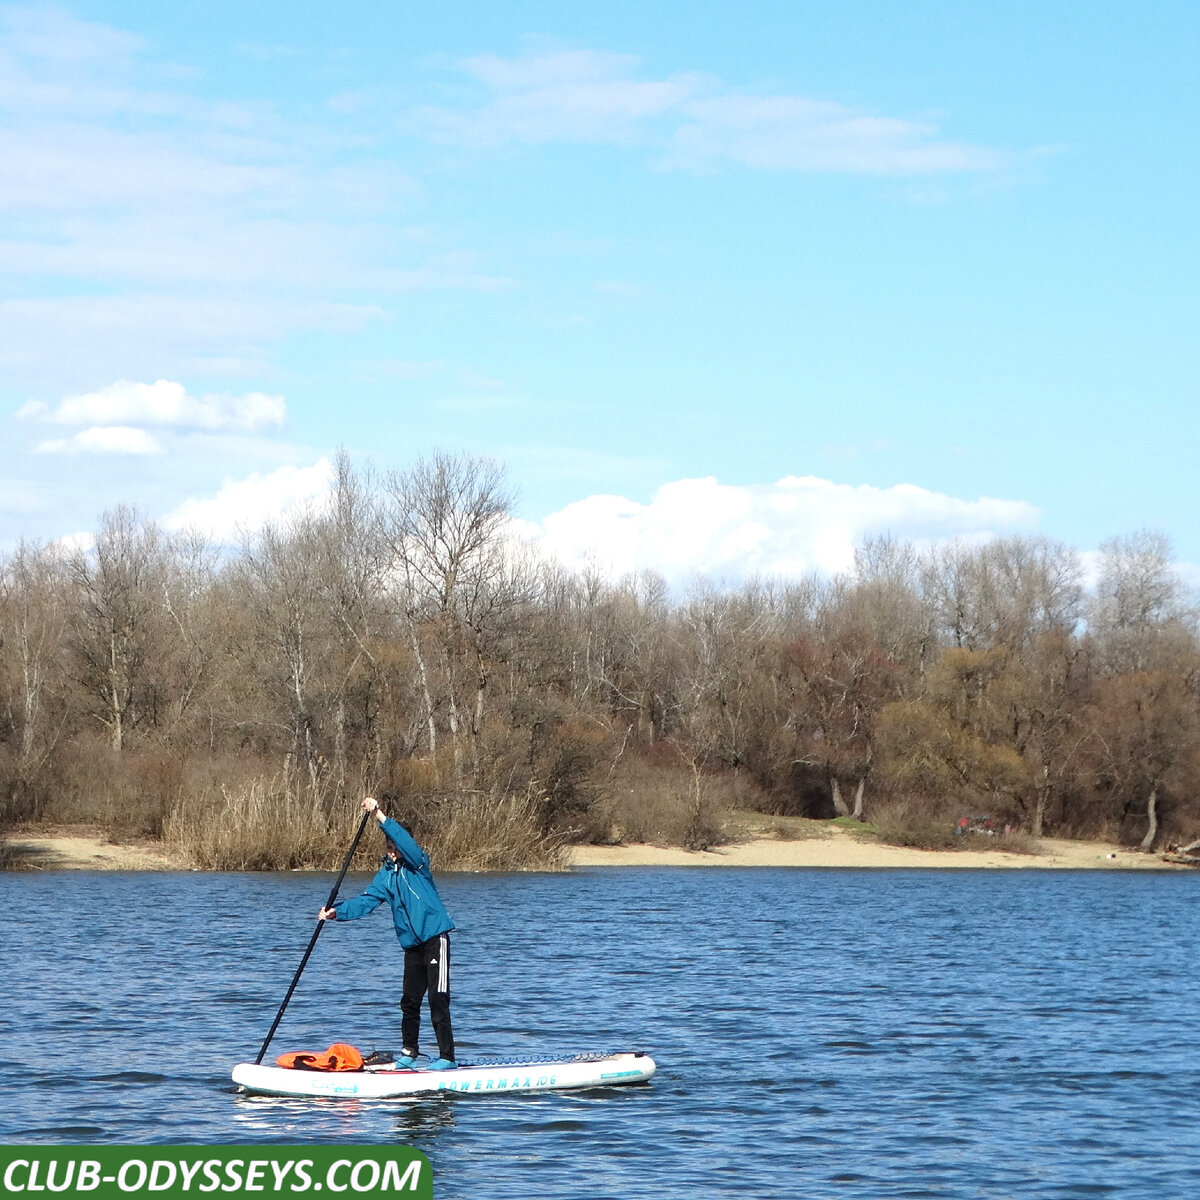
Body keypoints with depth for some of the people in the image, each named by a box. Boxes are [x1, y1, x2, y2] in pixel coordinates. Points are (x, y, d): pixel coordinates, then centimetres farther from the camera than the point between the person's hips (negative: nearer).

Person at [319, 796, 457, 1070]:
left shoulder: (417, 863, -6)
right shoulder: (387, 874, 11)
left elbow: (408, 844, -25)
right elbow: (367, 900, 4)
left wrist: (380, 817, -32)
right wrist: (338, 911, -11)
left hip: (435, 937, -7)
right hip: (412, 944, 7)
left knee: (438, 999, -9)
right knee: (409, 1000, 11)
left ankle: (447, 1057, -7)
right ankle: (409, 1051, 26)